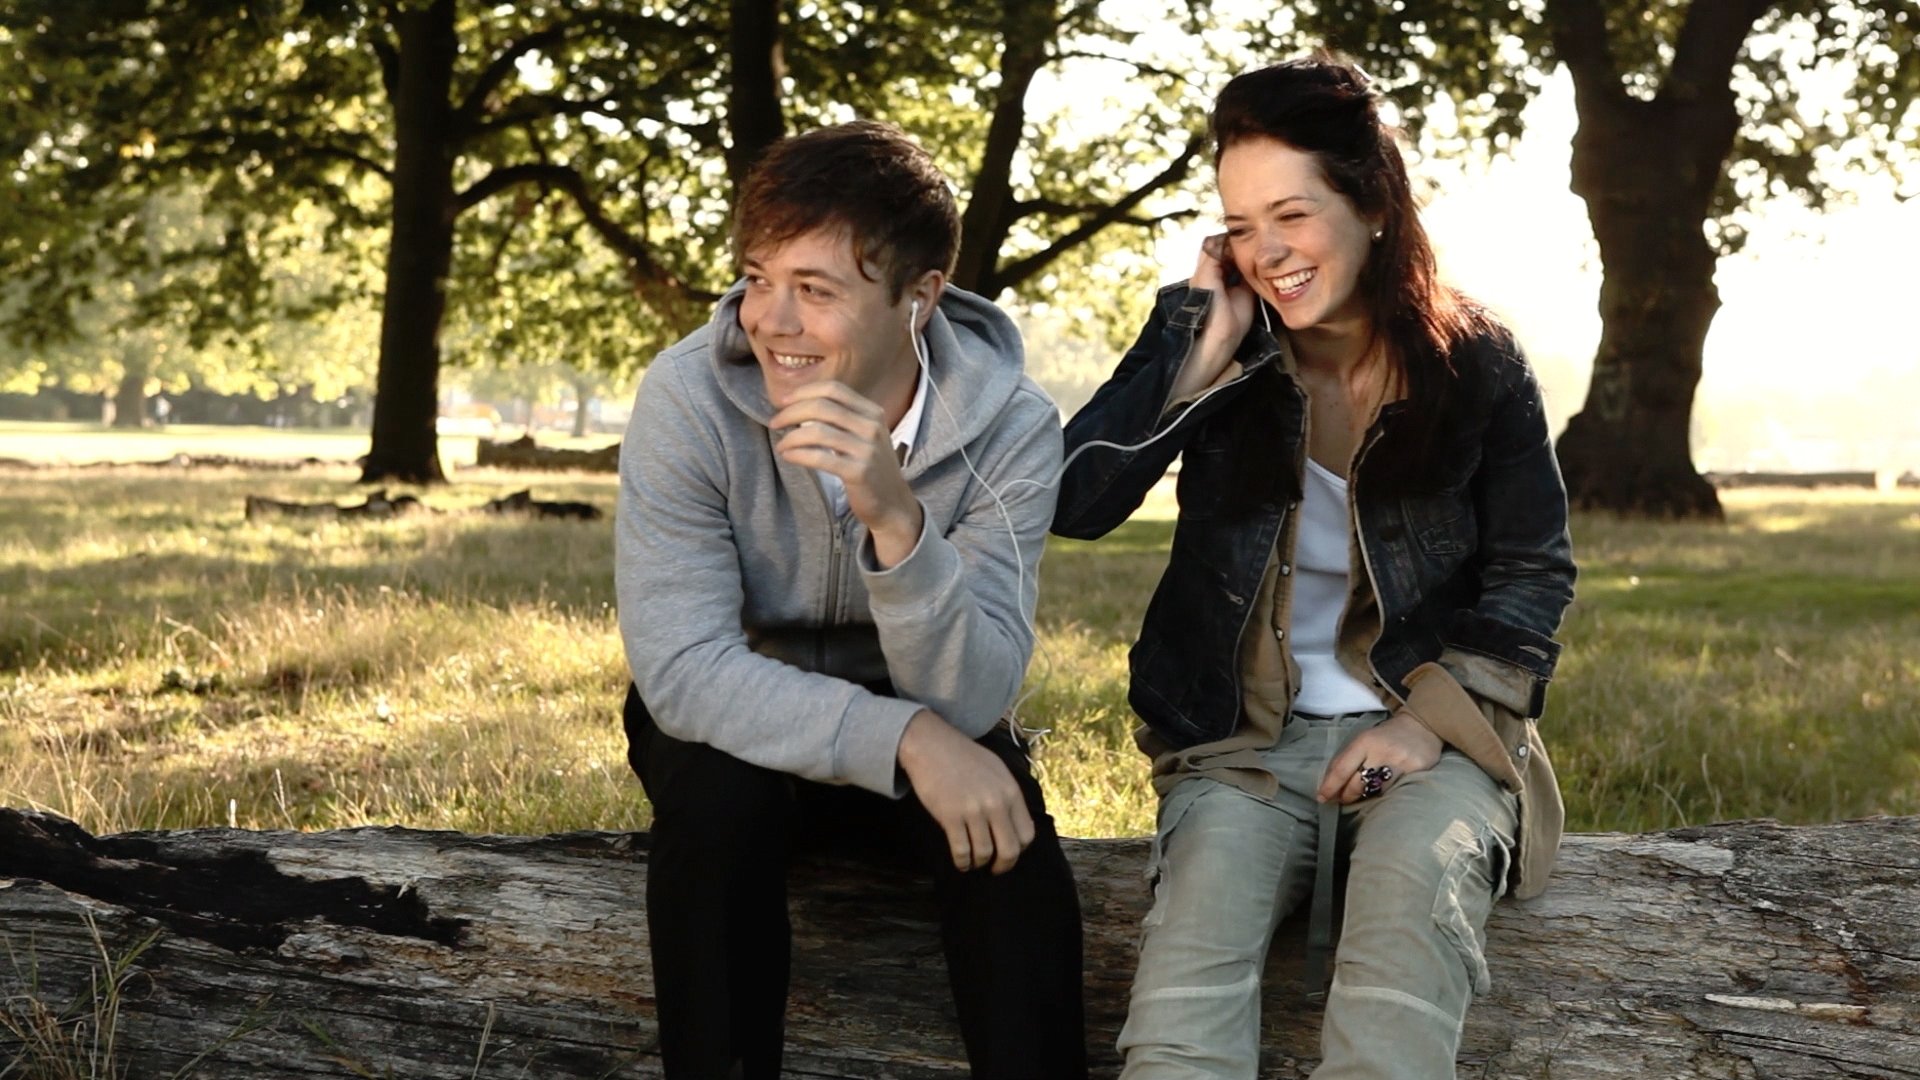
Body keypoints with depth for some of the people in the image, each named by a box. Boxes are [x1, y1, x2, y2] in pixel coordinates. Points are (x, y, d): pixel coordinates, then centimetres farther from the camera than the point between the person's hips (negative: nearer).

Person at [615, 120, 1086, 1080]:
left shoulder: (1009, 427, -21)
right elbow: (678, 667, -28)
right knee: (719, 782, -32)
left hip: (924, 727, 0)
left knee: (1006, 831, -29)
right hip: (732, 718, 0)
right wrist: (905, 738, -38)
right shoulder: (689, 398, -23)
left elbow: (969, 701, -27)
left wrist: (897, 519, -45)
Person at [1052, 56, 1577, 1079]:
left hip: (1431, 738, 0)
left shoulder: (1475, 367, 1)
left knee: (1411, 904, -35)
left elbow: (1533, 573, 5)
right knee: (1189, 956, -32)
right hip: (1248, 742, 1)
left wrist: (1431, 717, -10)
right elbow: (1076, 504, -11)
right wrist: (1204, 348, -15)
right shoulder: (1216, 346, 2)